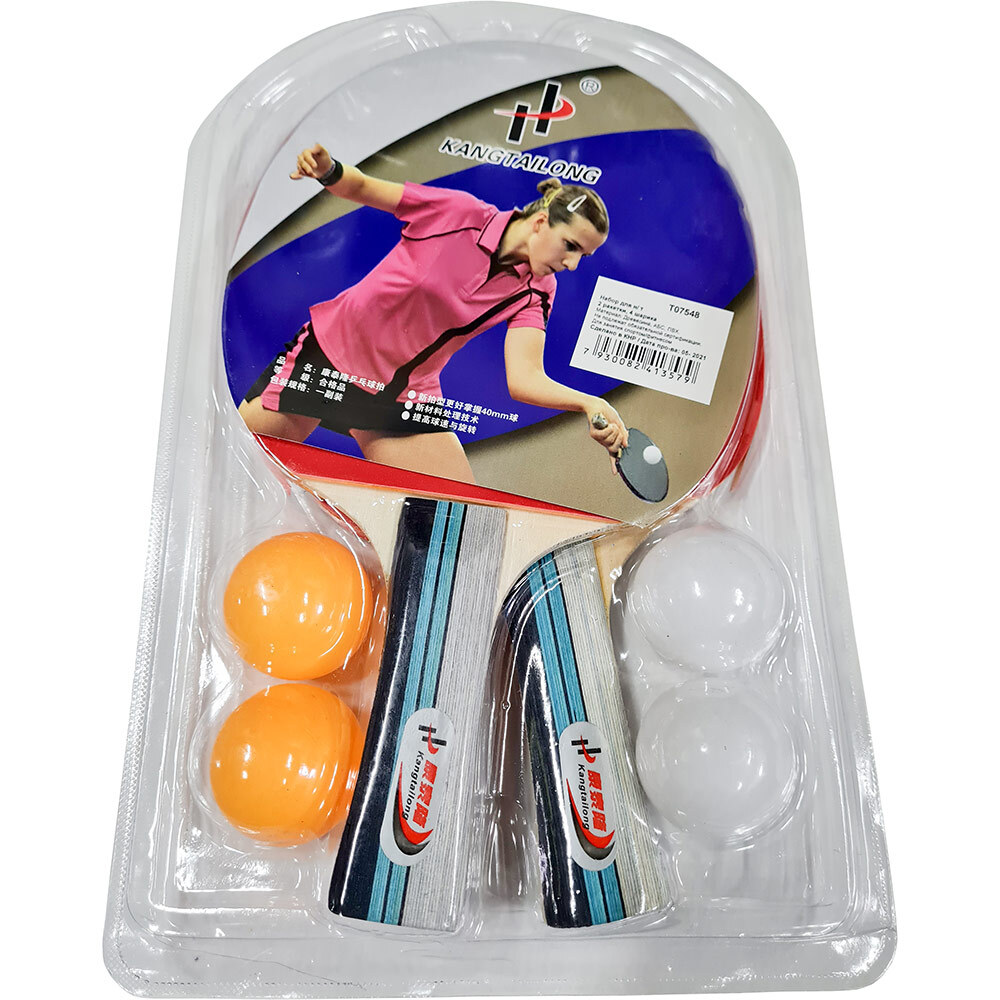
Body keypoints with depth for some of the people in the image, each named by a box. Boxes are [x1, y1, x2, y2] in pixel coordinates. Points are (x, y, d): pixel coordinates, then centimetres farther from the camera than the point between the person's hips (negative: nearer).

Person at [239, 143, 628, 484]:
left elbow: (524, 378, -21)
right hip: (328, 351, -2)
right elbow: (361, 187, -3)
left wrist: (588, 403, -38)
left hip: (403, 396, 3)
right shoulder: (458, 211, -14)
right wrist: (328, 169, -25)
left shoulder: (536, 291, -7)